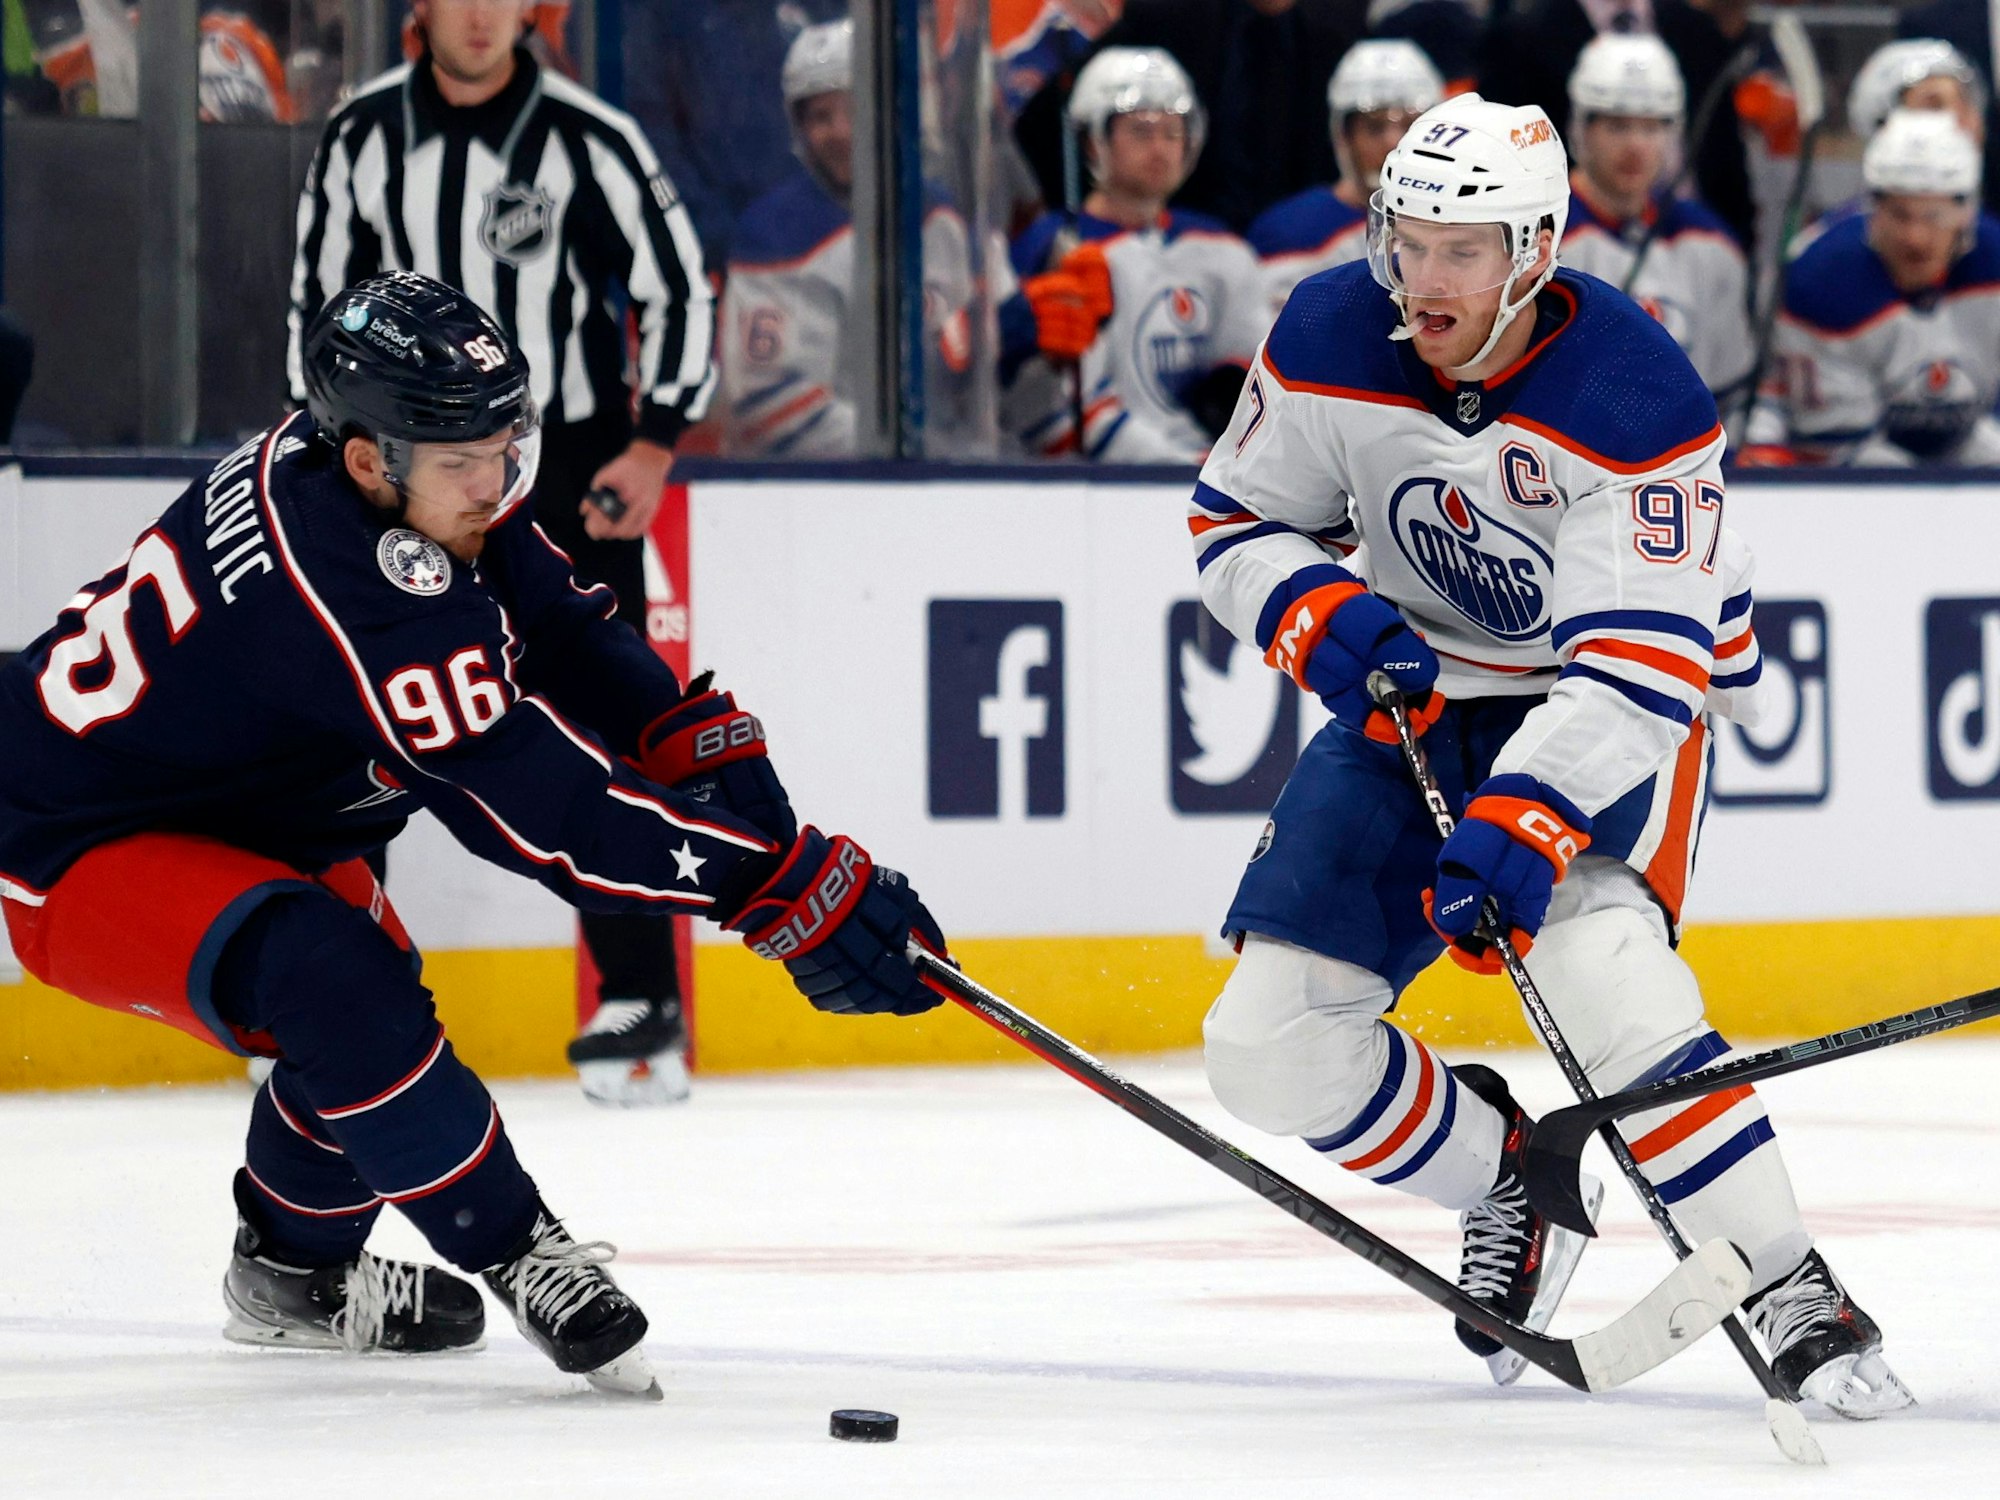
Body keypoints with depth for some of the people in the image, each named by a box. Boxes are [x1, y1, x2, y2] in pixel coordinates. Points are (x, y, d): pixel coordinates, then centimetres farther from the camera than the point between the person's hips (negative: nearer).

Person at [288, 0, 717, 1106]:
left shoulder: (588, 141, -9)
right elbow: (321, 297, 10)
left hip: (573, 472, -3)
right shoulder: (363, 138, 0)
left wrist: (655, 444, -10)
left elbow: (677, 291, -3)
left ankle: (639, 1000, 1)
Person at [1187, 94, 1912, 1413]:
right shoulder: (1326, 344, -14)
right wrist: (1333, 624, -20)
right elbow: (1238, 524, 1)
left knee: (1589, 953, -35)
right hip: (1420, 699, 5)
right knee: (1268, 1047, -6)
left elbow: (1635, 670, -31)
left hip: (1626, 706, -5)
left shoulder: (1638, 402, -28)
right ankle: (1505, 1178, 21)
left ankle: (1788, 1291, -26)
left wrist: (1519, 829, -44)